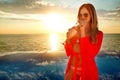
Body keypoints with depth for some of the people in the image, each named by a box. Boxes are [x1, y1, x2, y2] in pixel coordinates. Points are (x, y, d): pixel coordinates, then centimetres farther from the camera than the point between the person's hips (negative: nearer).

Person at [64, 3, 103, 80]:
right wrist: (69, 37, -19)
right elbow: (68, 53, -3)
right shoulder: (73, 31, -4)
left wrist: (83, 34, -21)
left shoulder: (98, 34, -8)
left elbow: (90, 55, -18)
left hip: (88, 71, -1)